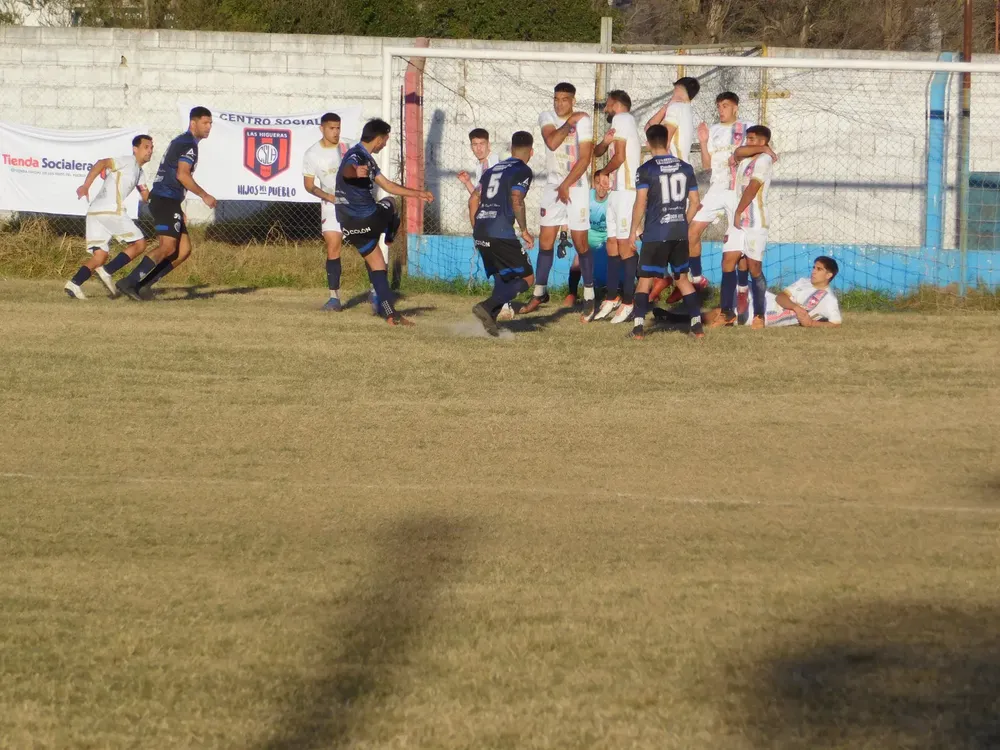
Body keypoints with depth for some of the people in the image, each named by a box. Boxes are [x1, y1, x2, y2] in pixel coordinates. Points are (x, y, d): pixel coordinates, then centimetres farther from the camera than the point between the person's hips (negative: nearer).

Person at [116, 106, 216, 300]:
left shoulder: (180, 142, 23)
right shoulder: (189, 144, -9)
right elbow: (182, 175, -22)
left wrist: (178, 210, 28)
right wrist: (204, 196, -14)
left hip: (167, 202, 10)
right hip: (166, 200, -10)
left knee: (184, 249, 5)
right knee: (168, 247, -18)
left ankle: (141, 284, 2)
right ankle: (129, 282, -22)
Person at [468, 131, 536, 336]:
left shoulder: (492, 169, 22)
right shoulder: (523, 171, 0)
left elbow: (473, 200, 19)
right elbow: (516, 201, -14)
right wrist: (524, 231, -6)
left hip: (480, 233, 7)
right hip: (501, 233, -7)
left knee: (502, 278, 17)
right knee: (527, 277, 0)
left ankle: (490, 320, 0)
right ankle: (487, 307, -18)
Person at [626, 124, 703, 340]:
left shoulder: (646, 170, -7)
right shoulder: (686, 168, 6)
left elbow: (640, 203, -12)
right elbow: (695, 202, 9)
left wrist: (633, 231, -2)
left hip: (655, 234, -4)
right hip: (680, 234, 4)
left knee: (645, 280, 3)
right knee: (683, 278, 16)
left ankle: (639, 326, -6)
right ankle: (697, 325, 11)